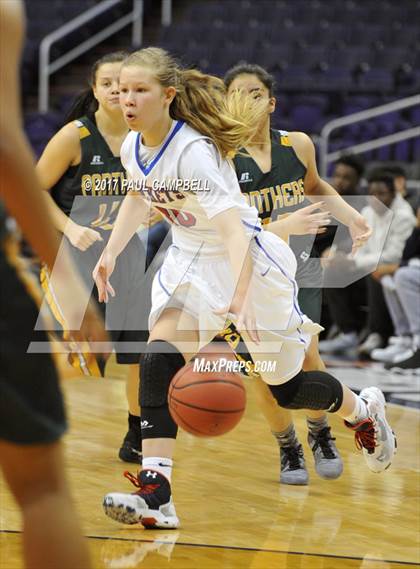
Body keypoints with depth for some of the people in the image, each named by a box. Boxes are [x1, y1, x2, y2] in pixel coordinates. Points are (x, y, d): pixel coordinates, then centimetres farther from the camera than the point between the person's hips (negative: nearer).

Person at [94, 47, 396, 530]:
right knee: (158, 363, -19)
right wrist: (110, 254, 10)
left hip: (246, 261, -6)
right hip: (190, 262, 6)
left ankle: (363, 412, 42)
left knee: (287, 388, 9)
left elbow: (234, 229, -38)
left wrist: (240, 298, -50)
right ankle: (154, 491, -23)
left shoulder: (193, 151, -30)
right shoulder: (132, 147, -6)